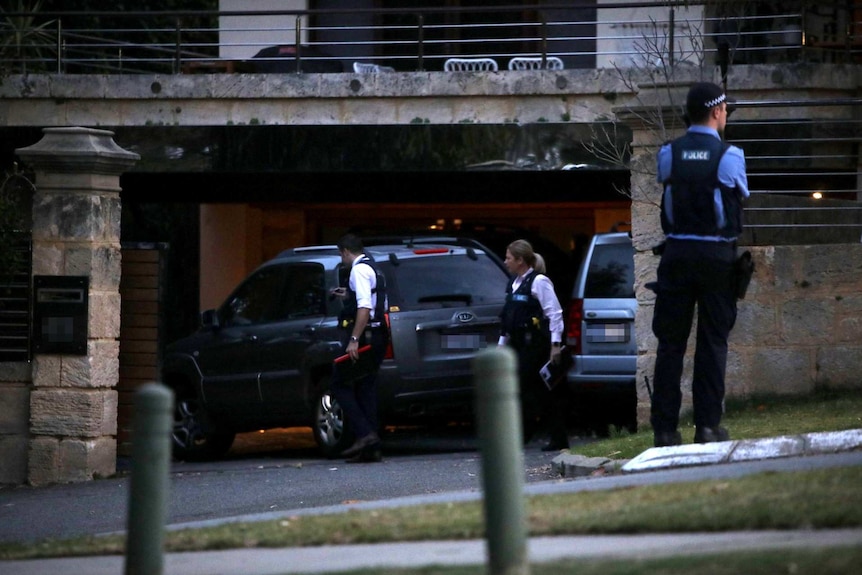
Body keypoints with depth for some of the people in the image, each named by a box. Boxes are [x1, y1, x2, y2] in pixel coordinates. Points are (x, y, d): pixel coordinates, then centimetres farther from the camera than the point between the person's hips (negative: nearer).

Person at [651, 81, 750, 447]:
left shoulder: (668, 153, 1)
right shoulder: (729, 155, -6)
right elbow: (741, 197, 7)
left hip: (676, 252, 2)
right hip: (718, 253, -2)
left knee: (670, 341, 5)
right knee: (713, 341, 4)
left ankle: (665, 427, 2)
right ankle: (708, 426, 1)